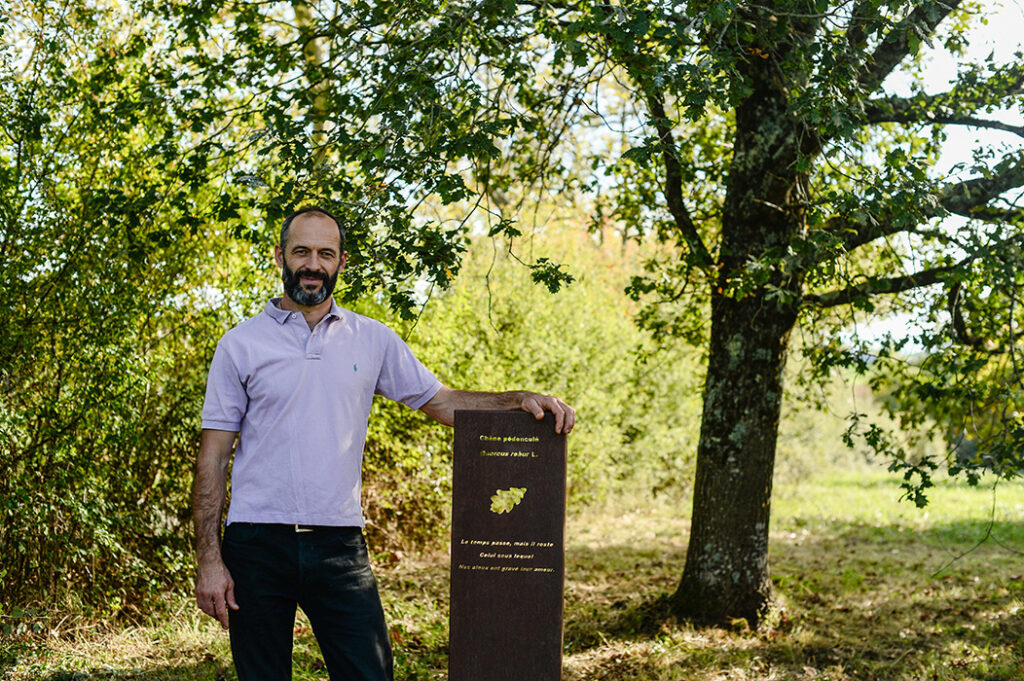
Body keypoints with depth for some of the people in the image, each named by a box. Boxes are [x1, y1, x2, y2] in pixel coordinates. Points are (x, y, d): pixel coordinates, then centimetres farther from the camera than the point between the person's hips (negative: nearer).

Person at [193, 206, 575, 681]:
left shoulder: (373, 340, 10)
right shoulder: (241, 344, 3)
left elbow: (442, 401, 12)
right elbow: (213, 457, 2)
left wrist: (520, 400, -6)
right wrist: (209, 559, -4)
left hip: (339, 546, 1)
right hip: (257, 542, -1)